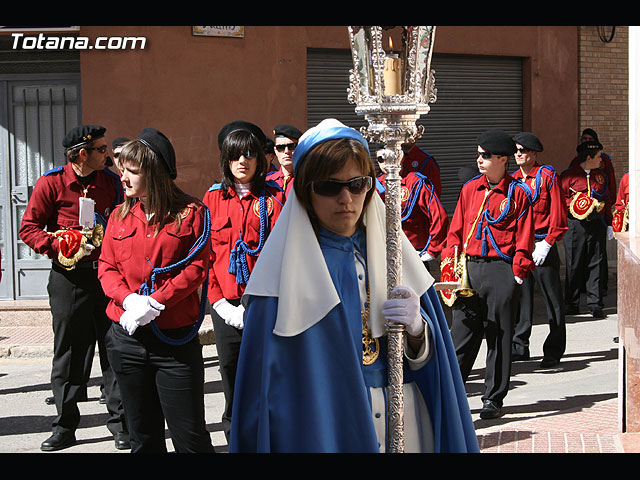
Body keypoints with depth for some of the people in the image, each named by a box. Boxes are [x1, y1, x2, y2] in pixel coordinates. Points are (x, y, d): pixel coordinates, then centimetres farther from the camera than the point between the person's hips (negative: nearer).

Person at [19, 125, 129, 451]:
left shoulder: (111, 182, 8)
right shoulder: (51, 183, -3)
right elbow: (28, 229, -3)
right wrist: (60, 245, -15)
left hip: (108, 274, 3)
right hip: (69, 278, -2)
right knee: (69, 351, 3)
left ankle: (120, 422, 13)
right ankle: (65, 426, 13)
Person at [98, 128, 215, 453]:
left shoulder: (190, 213, -3)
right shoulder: (119, 216, 10)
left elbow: (196, 268, -9)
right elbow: (107, 267, 6)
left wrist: (155, 302, -18)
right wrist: (129, 299, -14)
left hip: (175, 338, -4)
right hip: (127, 338, 4)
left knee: (189, 436, -3)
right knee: (143, 437, 13)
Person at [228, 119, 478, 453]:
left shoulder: (390, 250, 2)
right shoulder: (285, 269, -10)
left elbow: (425, 360, 4)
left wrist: (416, 330, -15)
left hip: (402, 425, 4)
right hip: (322, 431, -4)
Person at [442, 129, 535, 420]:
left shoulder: (518, 192, -1)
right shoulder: (469, 189, 11)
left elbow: (524, 237, -1)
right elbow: (456, 230, 13)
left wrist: (518, 272, -7)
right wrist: (449, 263, 3)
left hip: (501, 272, -3)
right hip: (469, 269, 3)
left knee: (499, 337, 4)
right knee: (462, 333, 3)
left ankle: (493, 399, 13)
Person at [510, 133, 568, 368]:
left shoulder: (547, 176, -5)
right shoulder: (512, 180, 11)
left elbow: (558, 214, -8)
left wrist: (546, 243, -14)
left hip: (542, 245, -5)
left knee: (552, 298, 2)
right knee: (520, 296, 8)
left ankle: (553, 351, 9)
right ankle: (519, 347, 17)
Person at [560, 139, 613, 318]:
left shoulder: (601, 175, 14)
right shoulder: (568, 175, -1)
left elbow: (607, 201, 20)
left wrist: (609, 224, 16)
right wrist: (574, 205, -14)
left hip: (597, 225, 4)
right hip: (575, 226, -4)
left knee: (595, 265, 4)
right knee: (574, 265, 1)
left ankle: (595, 305, 9)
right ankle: (572, 305, 10)